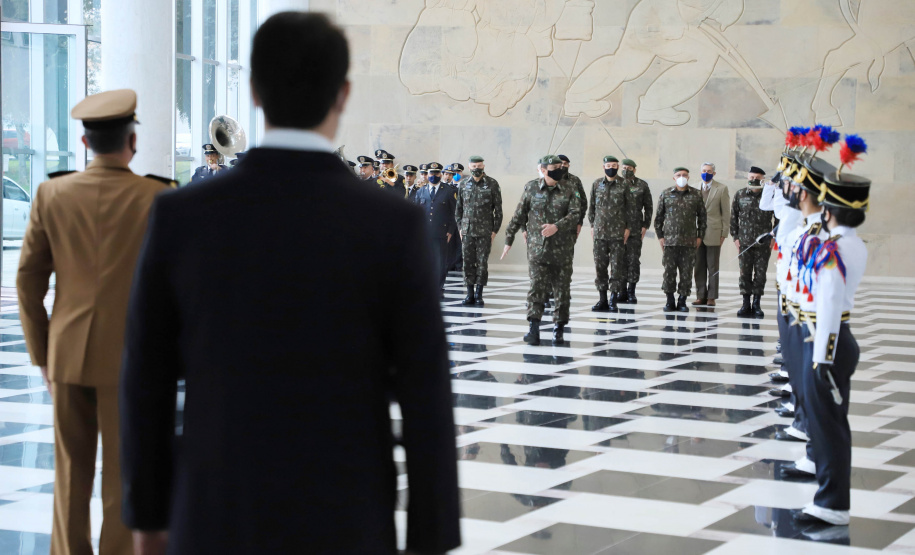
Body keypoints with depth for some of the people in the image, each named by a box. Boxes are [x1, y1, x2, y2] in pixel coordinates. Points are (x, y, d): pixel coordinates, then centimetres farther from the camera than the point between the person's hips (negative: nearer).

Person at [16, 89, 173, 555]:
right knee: (123, 478, 5)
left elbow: (29, 279, 2)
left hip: (67, 356, 3)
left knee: (71, 474, 12)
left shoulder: (52, 194, -1)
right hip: (129, 358, -3)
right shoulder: (158, 198, -9)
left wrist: (41, 354, 11)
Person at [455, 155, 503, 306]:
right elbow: (459, 208, 14)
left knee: (482, 263, -1)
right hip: (467, 231, 3)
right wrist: (460, 227, 7)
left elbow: (498, 209, 0)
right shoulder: (464, 184, 8)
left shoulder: (492, 184, -1)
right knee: (468, 262, 4)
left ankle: (479, 294, 6)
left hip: (485, 231, -3)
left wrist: (495, 230, -4)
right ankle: (470, 294, 11)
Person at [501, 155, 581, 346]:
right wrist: (509, 240, 10)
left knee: (562, 289, 5)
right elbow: (519, 216, 8)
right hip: (537, 249, -1)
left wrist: (557, 227, -24)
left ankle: (558, 329, 16)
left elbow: (575, 215, -8)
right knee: (537, 286, -11)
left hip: (562, 249, 1)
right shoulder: (531, 189, 4)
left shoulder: (568, 193, 4)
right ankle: (534, 329, -13)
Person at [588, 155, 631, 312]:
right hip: (600, 231, 3)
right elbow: (592, 206, 13)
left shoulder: (624, 185, 0)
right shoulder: (597, 184, 8)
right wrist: (592, 225, 9)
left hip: (618, 232, -3)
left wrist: (628, 227, -2)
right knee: (600, 265, 4)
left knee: (616, 266, -3)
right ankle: (603, 300, 12)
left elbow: (629, 207, 3)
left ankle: (613, 301, 0)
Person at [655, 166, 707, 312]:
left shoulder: (696, 195, 6)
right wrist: (660, 236, 3)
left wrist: (700, 236, 5)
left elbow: (702, 217, 11)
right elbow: (658, 217, 10)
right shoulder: (665, 195, 6)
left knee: (686, 272, 1)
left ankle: (682, 301, 10)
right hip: (670, 240, 0)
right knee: (669, 270, -2)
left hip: (689, 241, 0)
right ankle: (670, 301, 8)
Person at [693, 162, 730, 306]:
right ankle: (701, 296, 11)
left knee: (713, 267, 0)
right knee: (699, 266, 5)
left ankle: (711, 297, 4)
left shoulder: (722, 189, 2)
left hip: (713, 233, -3)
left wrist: (724, 233, -3)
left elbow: (726, 212, 1)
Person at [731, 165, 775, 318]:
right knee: (745, 273, 2)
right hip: (745, 242, 1)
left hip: (763, 243, -1)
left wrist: (774, 238, 1)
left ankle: (757, 304, 10)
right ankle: (746, 304, 9)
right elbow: (733, 217, 10)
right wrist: (735, 237, 4)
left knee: (760, 274, 2)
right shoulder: (740, 195, 5)